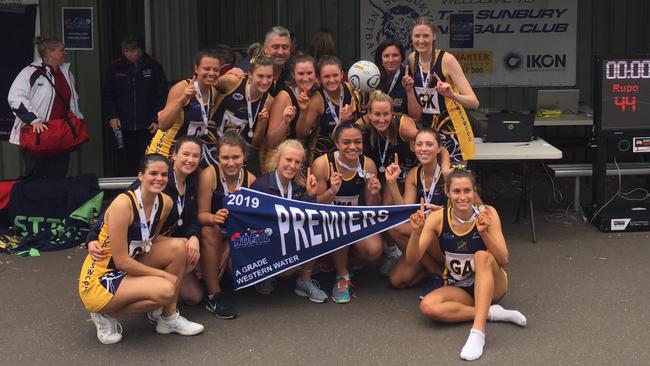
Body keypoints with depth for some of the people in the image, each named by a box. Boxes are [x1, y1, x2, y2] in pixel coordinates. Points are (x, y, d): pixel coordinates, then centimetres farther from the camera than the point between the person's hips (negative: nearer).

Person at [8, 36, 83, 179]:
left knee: (57, 178, 6)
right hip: (35, 137, -6)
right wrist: (34, 120, -24)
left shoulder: (66, 73, 15)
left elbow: (73, 99, 28)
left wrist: (78, 118, 14)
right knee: (34, 179, -1)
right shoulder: (32, 72, -9)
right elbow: (15, 98, -17)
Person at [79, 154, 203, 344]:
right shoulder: (123, 204, -25)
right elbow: (121, 261, -23)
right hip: (99, 280, -7)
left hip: (129, 269, 8)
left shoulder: (165, 203, -3)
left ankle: (169, 317, 1)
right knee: (165, 290, -27)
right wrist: (163, 274, -16)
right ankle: (107, 315, -3)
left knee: (178, 246, -10)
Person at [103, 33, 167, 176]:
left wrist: (158, 120, -2)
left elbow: (163, 95, 5)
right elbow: (107, 96, 13)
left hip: (148, 128, -1)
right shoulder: (115, 68, 7)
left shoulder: (154, 66, 3)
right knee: (123, 169, -1)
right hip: (124, 128, 1)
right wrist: (111, 116, -1)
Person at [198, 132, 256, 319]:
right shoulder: (209, 175, -17)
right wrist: (214, 218, -42)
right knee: (210, 230, -36)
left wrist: (230, 248, -23)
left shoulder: (250, 179, -7)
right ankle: (214, 296, -30)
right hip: (213, 236, -3)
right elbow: (201, 214, -18)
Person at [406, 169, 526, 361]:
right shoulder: (438, 218, -12)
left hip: (490, 284, -2)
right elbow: (412, 260, -15)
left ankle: (478, 330, -42)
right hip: (458, 289, 2)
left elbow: (503, 261, -22)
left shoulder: (487, 213, -15)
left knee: (482, 256, -35)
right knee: (428, 306, -30)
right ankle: (491, 313, -19)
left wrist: (485, 232, -38)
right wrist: (416, 232, -34)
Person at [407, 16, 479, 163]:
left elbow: (474, 102, -21)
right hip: (427, 128, 5)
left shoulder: (447, 60, -16)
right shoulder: (412, 59, 1)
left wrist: (452, 95, -38)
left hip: (452, 129, -5)